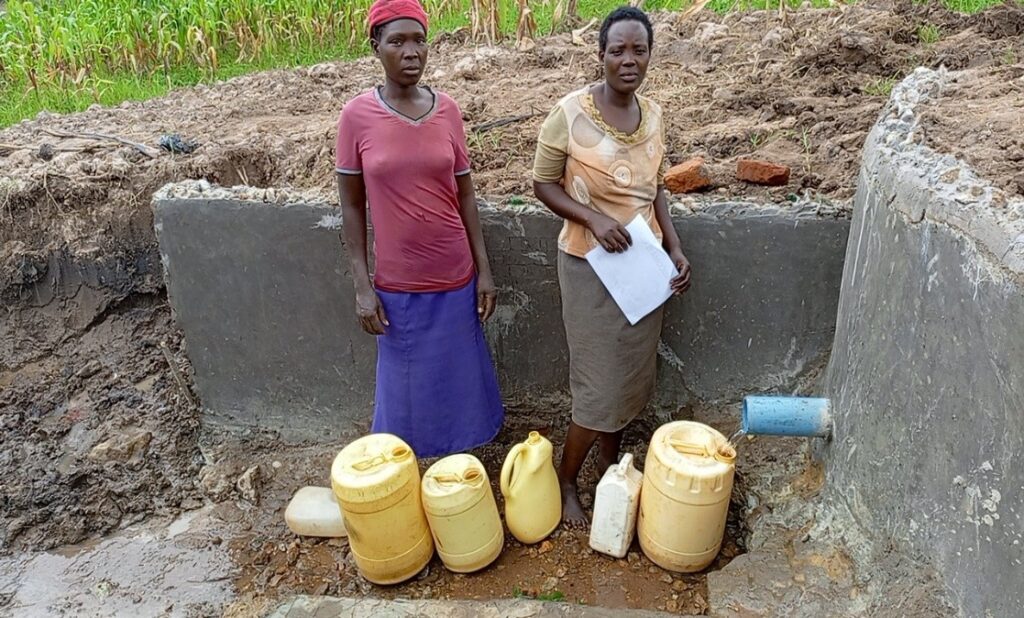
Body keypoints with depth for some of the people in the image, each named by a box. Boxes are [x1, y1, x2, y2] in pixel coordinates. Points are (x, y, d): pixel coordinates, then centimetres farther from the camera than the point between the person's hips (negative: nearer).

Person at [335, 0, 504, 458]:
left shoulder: (447, 110, -2)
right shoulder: (357, 116, -8)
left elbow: (465, 194, 4)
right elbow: (352, 205, -3)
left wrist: (484, 270, 2)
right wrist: (362, 286, -7)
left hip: (455, 279, 2)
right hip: (397, 285, -2)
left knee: (458, 382, 16)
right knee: (406, 389, 12)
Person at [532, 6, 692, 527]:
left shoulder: (653, 114, 3)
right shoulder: (570, 113, -14)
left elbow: (656, 189, 11)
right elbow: (543, 184, -7)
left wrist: (676, 250, 0)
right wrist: (593, 218, -22)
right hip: (591, 265, -6)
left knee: (632, 375, 17)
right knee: (599, 385, 0)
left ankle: (610, 464, 40)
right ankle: (566, 482, 24)